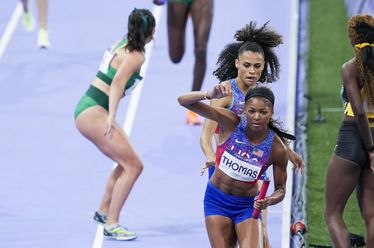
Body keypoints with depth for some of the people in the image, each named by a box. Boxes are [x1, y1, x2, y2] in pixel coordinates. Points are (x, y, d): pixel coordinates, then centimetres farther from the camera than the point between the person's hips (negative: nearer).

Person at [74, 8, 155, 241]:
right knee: (133, 165, -12)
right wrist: (112, 116, -36)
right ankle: (111, 225, -12)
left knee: (128, 163, 19)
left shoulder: (122, 45, 12)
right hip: (93, 113, -10)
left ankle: (104, 212, 30)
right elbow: (117, 82, -27)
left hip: (88, 108, 10)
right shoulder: (136, 56, -13)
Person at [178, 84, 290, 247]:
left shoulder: (277, 148, -16)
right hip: (216, 200, 1)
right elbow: (184, 101, -20)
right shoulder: (230, 122, -16)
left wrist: (269, 201, -26)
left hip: (247, 205, -1)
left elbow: (280, 189, -3)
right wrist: (209, 95, -40)